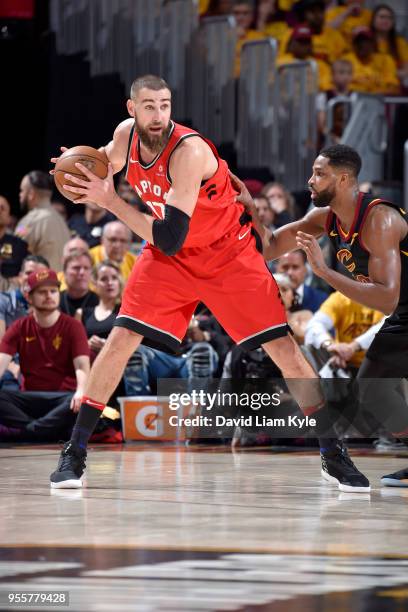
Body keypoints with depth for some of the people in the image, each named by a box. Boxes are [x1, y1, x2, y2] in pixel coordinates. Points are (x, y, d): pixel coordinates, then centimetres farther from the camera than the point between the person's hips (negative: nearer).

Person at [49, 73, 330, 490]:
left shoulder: (189, 151, -31)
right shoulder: (126, 135, -12)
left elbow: (170, 239, -36)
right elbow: (108, 164, 16)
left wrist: (109, 201, -34)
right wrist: (80, 167, -8)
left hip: (229, 255, -4)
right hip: (167, 257, 4)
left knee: (282, 346, -8)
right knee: (121, 339, -10)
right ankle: (75, 452, -2)